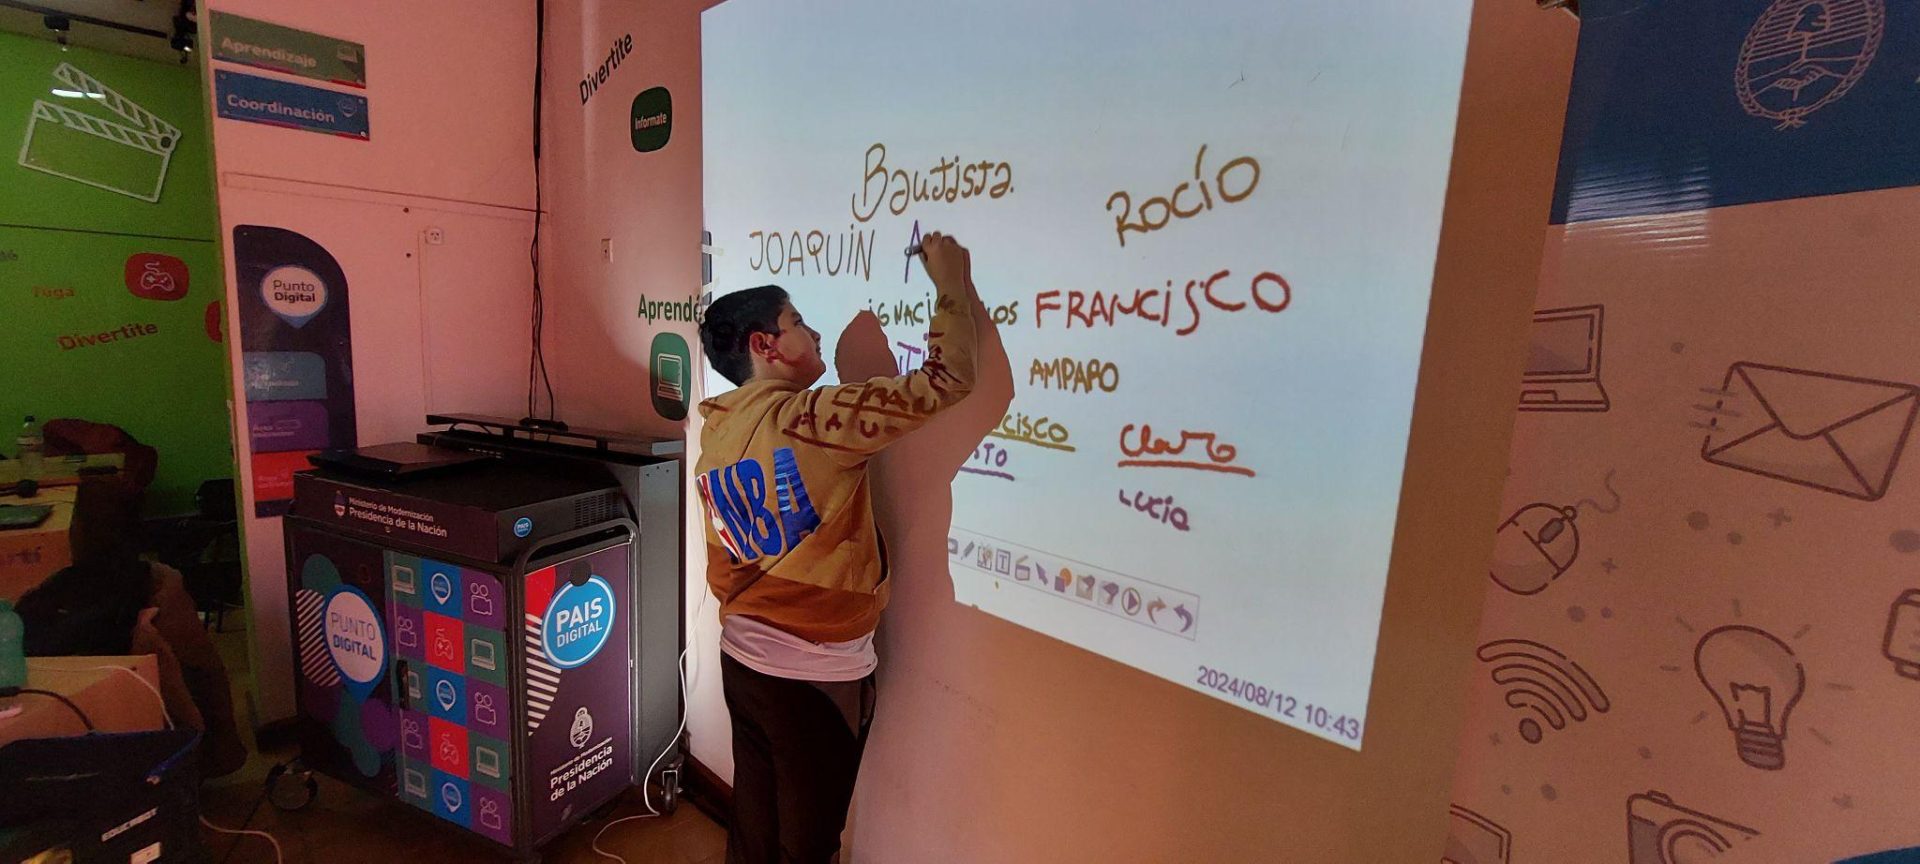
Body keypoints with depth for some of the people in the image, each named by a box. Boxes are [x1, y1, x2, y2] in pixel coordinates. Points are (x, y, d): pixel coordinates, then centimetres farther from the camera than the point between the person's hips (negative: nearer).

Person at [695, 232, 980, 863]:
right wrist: (952, 284, -11)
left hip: (741, 657, 7)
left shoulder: (715, 432, 1)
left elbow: (725, 567, 9)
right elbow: (944, 384, -24)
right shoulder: (809, 420, -23)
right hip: (816, 672, -7)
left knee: (755, 813, 24)